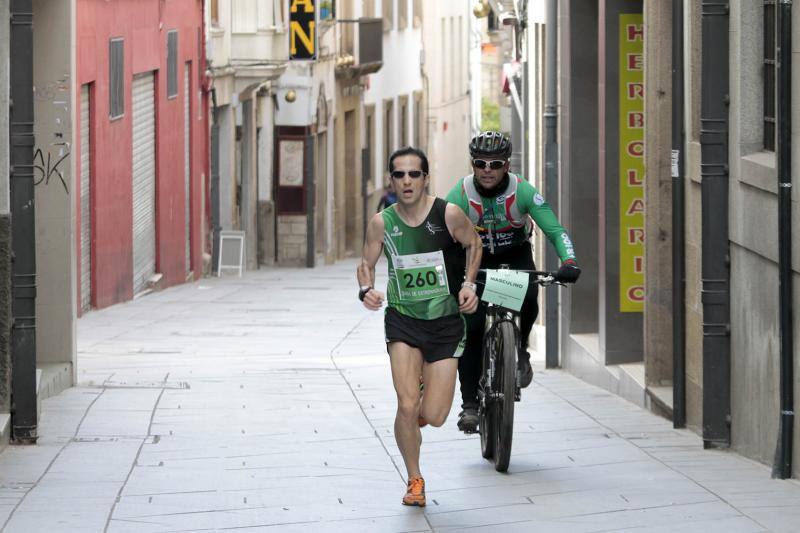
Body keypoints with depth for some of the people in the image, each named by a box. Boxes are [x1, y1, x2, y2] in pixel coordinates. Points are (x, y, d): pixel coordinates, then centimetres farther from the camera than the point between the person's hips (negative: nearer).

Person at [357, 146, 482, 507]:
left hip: (445, 323, 0)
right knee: (407, 406, -14)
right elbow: (367, 264, 6)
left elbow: (473, 243, 7)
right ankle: (414, 480, 9)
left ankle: (424, 406, 36)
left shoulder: (448, 214, -12)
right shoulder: (381, 222, -7)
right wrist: (366, 290, -15)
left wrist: (469, 283, -5)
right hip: (403, 319, 1)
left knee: (434, 417, -4)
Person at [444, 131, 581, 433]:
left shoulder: (523, 191, -23)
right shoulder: (460, 195, -23)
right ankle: (470, 403, -5)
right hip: (475, 260, 0)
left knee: (528, 297, -32)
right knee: (470, 329, -14)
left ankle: (520, 351, -2)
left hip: (516, 257, 0)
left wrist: (569, 262, -43)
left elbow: (555, 230, -25)